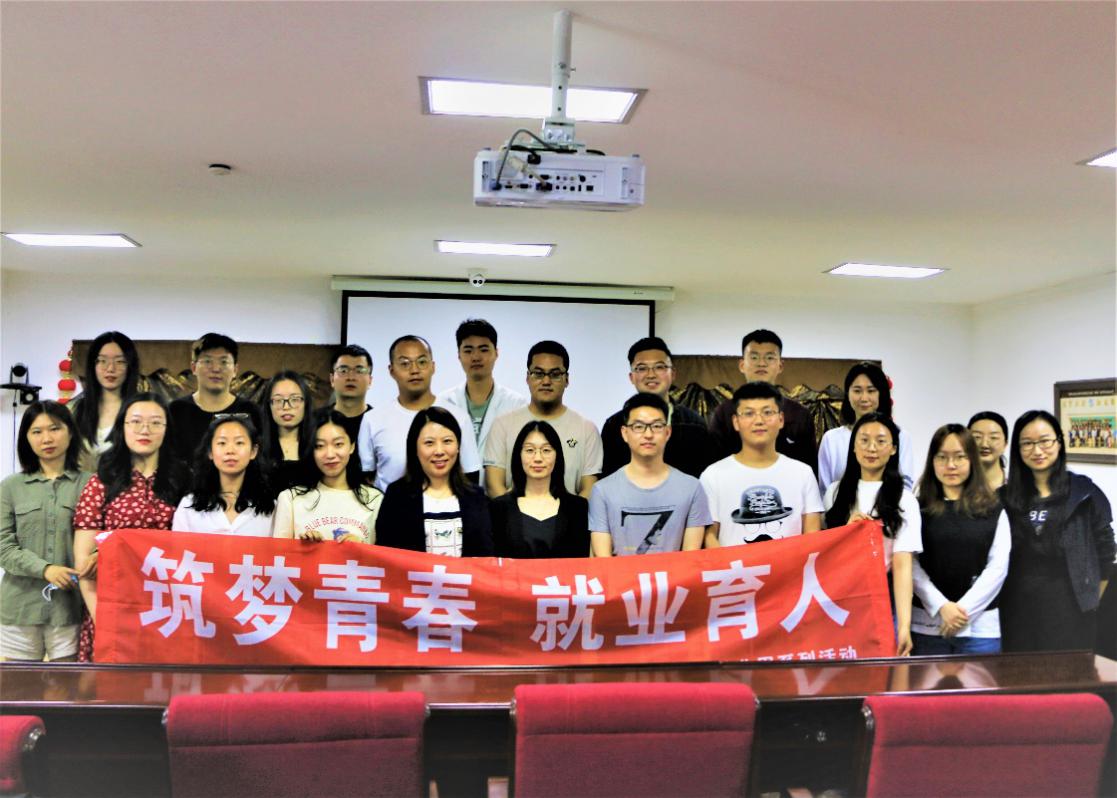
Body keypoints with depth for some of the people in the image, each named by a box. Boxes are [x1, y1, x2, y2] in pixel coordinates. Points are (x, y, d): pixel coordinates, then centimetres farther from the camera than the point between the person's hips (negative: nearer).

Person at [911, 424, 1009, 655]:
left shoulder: (993, 510, 6)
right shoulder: (918, 509, 5)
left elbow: (998, 567, -1)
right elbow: (911, 565, -1)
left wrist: (964, 609, -9)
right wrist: (941, 606, -13)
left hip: (980, 627, 0)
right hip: (926, 626, 0)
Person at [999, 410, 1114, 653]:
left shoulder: (1084, 492, -1)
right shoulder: (1007, 497, 4)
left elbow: (1104, 551, 3)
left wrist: (1089, 604, 3)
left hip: (1069, 612, -1)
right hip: (1018, 612, 2)